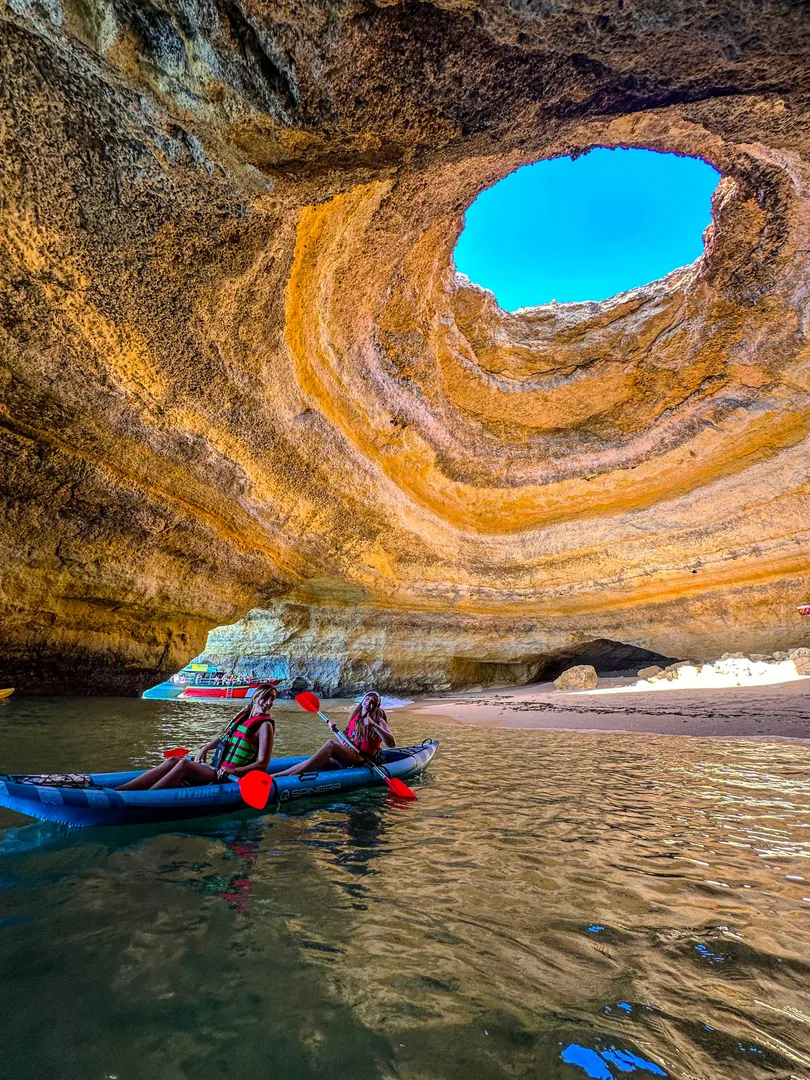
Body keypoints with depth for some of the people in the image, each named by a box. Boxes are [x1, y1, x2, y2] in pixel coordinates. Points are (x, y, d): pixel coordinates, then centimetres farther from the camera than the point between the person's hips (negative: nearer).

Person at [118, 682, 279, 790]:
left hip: (229, 777, -7)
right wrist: (205, 749, 12)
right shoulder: (243, 716, 11)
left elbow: (262, 764, -16)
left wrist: (234, 771, -27)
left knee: (184, 764, -25)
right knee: (172, 761, -9)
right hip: (216, 768, 8)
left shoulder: (265, 725, -10)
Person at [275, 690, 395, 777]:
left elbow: (392, 743, -17)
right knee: (313, 764, -19)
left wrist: (374, 725, -26)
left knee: (331, 744, -29)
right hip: (345, 759, 6)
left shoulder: (379, 721, -1)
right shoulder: (355, 716, 16)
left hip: (363, 761, -6)